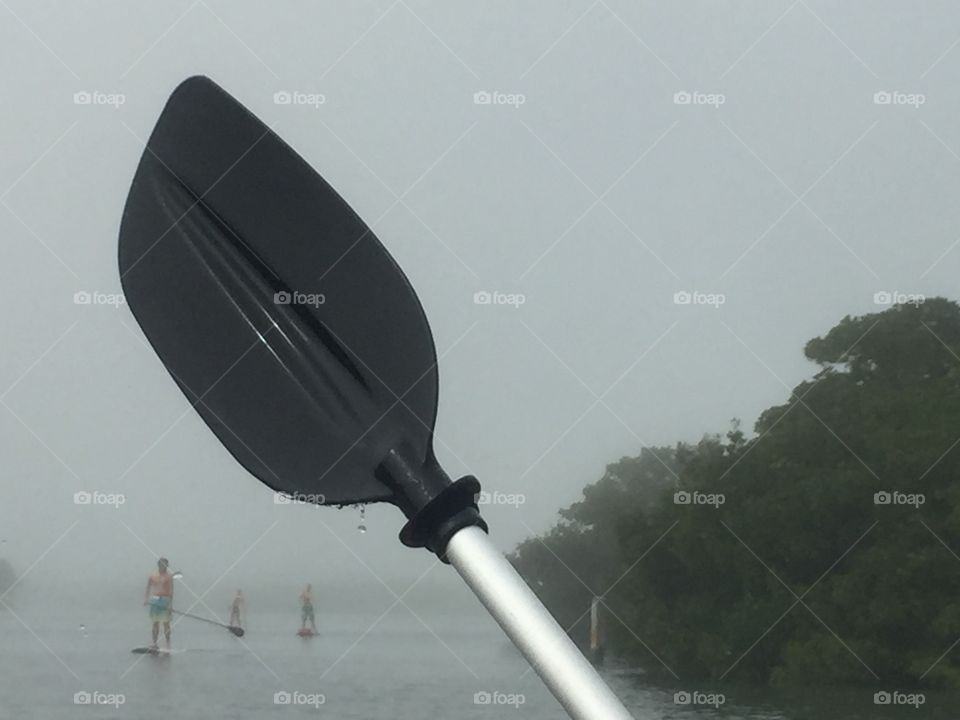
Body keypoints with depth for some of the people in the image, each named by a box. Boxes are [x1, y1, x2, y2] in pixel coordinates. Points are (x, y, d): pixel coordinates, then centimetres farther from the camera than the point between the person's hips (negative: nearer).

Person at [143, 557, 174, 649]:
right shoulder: (152, 576, 9)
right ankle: (154, 644, 12)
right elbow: (147, 588, 11)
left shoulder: (168, 577, -2)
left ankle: (168, 644, 2)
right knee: (155, 623, 7)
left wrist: (170, 604, -16)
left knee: (166, 623, -1)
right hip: (154, 600, 3)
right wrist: (145, 599, -4)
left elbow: (171, 591, -8)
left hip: (165, 600, -3)